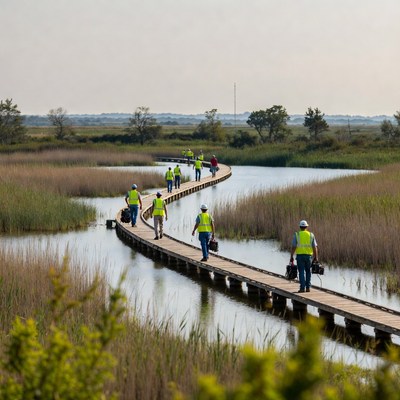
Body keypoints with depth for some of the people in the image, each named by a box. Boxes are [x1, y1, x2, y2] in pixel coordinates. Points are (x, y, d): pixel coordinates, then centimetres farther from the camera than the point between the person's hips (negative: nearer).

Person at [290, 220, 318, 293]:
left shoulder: (296, 235, -1)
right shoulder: (311, 235, 4)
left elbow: (293, 247, -6)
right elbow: (315, 247, 1)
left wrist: (291, 257, -2)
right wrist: (316, 257, 7)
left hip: (300, 255, -1)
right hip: (309, 256, 2)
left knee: (302, 272, 0)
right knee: (308, 272, 14)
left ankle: (302, 288, -8)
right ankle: (308, 287, 11)